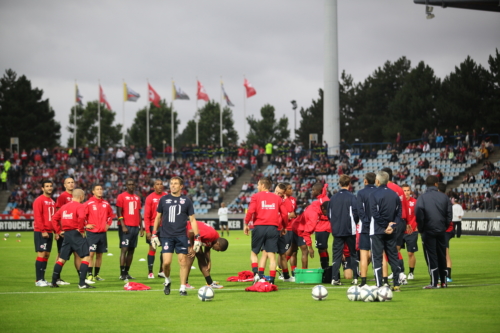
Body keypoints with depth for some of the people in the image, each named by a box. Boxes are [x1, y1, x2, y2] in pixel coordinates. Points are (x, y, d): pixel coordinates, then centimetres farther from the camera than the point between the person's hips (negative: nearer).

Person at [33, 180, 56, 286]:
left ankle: (42, 279, 13)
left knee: (47, 255, 8)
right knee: (41, 254, -9)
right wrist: (43, 231, -19)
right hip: (41, 232, -8)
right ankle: (39, 280, -7)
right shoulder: (39, 200, -8)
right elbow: (37, 217, -14)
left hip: (49, 232, 8)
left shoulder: (52, 201, 16)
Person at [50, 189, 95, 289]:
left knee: (62, 259, 15)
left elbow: (55, 218, 16)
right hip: (76, 234, -8)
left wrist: (59, 231, 14)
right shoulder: (79, 206, -8)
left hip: (66, 235, 8)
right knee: (86, 257, -4)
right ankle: (82, 283, -12)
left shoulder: (65, 206, 15)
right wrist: (81, 229, -16)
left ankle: (53, 282, 16)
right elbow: (81, 217, -27)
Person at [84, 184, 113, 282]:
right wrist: (86, 225, -11)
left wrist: (108, 224, 11)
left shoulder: (106, 204, 8)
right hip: (92, 232, -5)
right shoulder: (88, 203, -6)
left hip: (102, 232, 5)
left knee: (99, 255, 8)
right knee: (91, 254, -10)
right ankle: (89, 275, -7)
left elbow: (110, 214, 23)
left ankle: (96, 274, 15)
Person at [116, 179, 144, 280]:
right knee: (124, 249, -10)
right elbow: (119, 213, -8)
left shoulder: (137, 198, 16)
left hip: (135, 227, 6)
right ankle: (122, 274, -10)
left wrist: (141, 227, 14)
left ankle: (126, 272, 11)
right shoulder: (121, 197, -3)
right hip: (126, 226, -6)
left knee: (131, 250, 6)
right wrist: (123, 226, -16)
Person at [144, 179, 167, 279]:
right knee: (152, 248, -2)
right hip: (153, 226, -3)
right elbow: (146, 215, -5)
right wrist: (147, 230, -10)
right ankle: (150, 272, 2)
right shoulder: (150, 198, -4)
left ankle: (161, 271, 13)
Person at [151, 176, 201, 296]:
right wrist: (154, 235, 10)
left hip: (181, 236, 0)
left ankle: (182, 288, 9)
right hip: (166, 236, 0)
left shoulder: (186, 201, 4)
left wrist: (197, 237, 0)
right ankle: (167, 281, 19)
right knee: (166, 262, -9)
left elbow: (192, 220, 7)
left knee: (183, 261, -2)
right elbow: (158, 217, 15)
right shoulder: (164, 200, 6)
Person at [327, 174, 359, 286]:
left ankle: (334, 278, -4)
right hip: (349, 230, -3)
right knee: (353, 254, 8)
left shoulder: (333, 198, 6)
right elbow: (355, 212, -12)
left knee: (336, 254, 5)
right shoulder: (351, 197, -9)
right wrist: (355, 223, 7)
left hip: (336, 230, 3)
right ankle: (355, 278, 6)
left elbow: (329, 214, 10)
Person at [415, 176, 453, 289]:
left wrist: (421, 229, 1)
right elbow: (449, 214, 5)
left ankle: (434, 283, -4)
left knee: (431, 257, -1)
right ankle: (443, 281, 16)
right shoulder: (444, 197, 3)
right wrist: (445, 227, 14)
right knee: (442, 257, 12)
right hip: (441, 231, 3)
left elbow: (419, 215, -11)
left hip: (428, 232, -3)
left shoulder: (422, 197, -7)